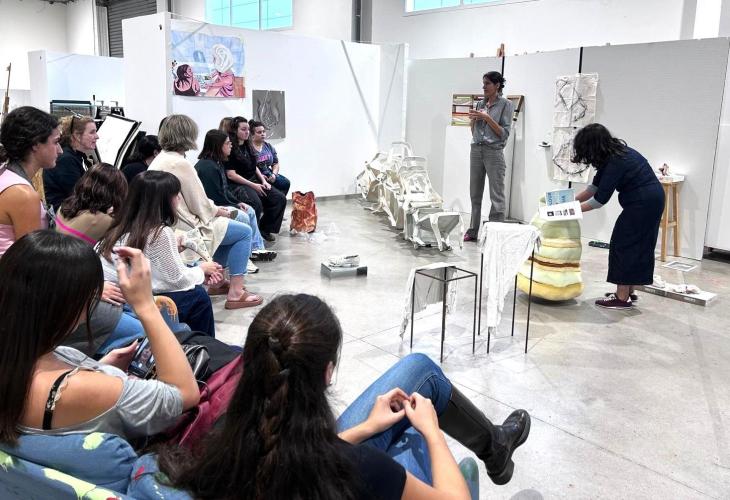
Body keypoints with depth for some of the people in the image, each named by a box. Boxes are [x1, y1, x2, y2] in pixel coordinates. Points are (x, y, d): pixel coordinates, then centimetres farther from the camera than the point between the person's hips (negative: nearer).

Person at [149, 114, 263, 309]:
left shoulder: (159, 159, 9)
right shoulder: (180, 164, -21)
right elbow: (200, 207, -16)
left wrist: (214, 208, 9)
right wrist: (217, 211, 3)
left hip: (170, 225, 10)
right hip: (185, 230, -10)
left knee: (226, 225, 25)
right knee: (244, 232, -1)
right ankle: (235, 293, -3)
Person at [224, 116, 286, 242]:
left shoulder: (247, 146, 16)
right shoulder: (230, 149, -9)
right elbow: (231, 175, -15)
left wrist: (263, 181, 5)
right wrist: (253, 185, -17)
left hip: (254, 181, 8)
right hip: (239, 185, -8)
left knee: (280, 199, -9)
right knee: (256, 204, -36)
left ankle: (265, 228, 2)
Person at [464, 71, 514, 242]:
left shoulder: (506, 104, -1)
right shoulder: (480, 104, 13)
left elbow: (504, 133, -7)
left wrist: (487, 117, -12)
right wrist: (473, 119, 1)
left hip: (494, 152, -6)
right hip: (476, 149, 6)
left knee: (496, 195, -5)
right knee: (475, 193, 8)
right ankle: (473, 231, 15)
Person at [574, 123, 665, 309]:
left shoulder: (616, 162, -24)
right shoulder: (612, 154, 5)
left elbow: (600, 199, -21)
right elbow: (596, 186, 11)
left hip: (643, 203, -10)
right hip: (649, 201, 10)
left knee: (624, 245, -3)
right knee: (638, 245, 14)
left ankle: (622, 297, 1)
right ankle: (629, 292, 23)